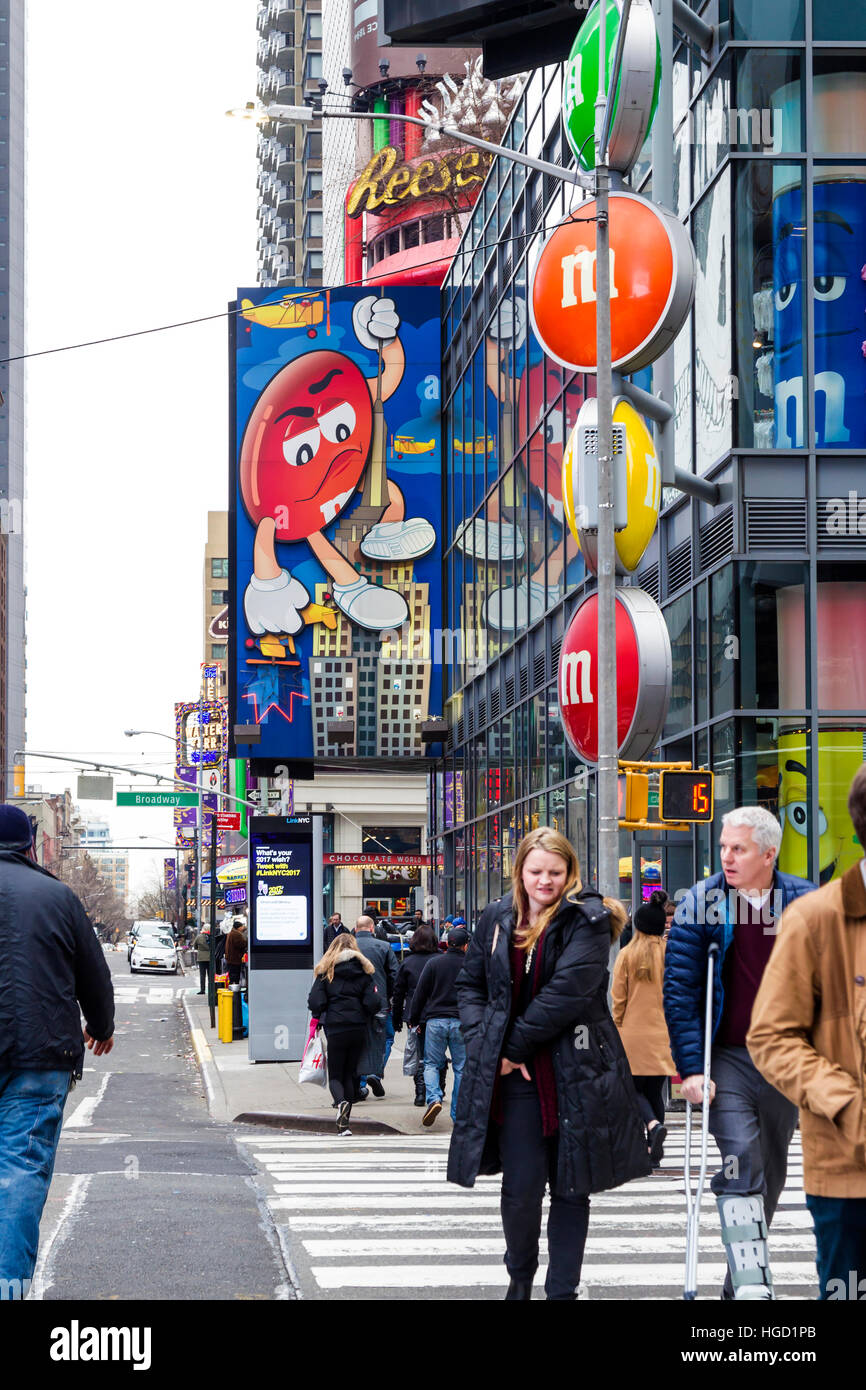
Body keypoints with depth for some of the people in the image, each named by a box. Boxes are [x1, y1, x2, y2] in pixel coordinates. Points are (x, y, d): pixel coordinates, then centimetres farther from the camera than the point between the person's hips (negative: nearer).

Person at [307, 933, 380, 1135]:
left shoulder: (326, 971, 0)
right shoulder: (364, 970, 5)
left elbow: (315, 1002, -7)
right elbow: (373, 1003, -3)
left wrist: (319, 1016, 14)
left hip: (335, 1029, -2)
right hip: (358, 1029, 2)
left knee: (335, 1075, 6)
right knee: (350, 1073, 14)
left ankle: (341, 1102, -26)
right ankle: (344, 1122, 12)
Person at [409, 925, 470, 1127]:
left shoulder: (434, 963, 1)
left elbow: (420, 993, 3)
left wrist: (414, 1020, 13)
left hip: (435, 1020, 0)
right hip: (461, 1023, 0)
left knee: (431, 1064, 9)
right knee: (461, 1068, 7)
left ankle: (433, 1098, -17)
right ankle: (458, 1115, 6)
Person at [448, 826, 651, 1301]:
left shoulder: (587, 920, -5)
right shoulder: (498, 919, 9)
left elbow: (566, 993, -14)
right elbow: (470, 986, 16)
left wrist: (514, 1047, -11)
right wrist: (485, 1044, -1)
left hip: (575, 1072, -2)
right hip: (512, 1074, 2)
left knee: (570, 1187, 4)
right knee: (521, 1185, -3)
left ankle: (562, 1290, 14)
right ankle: (520, 1275, 23)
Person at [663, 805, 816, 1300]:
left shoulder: (805, 902, 1)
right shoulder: (701, 903, -5)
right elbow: (680, 990, -6)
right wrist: (691, 1067, -13)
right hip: (727, 1058, -3)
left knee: (770, 1174, 12)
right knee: (741, 1165, -18)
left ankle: (744, 1275, 28)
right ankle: (752, 1285, -21)